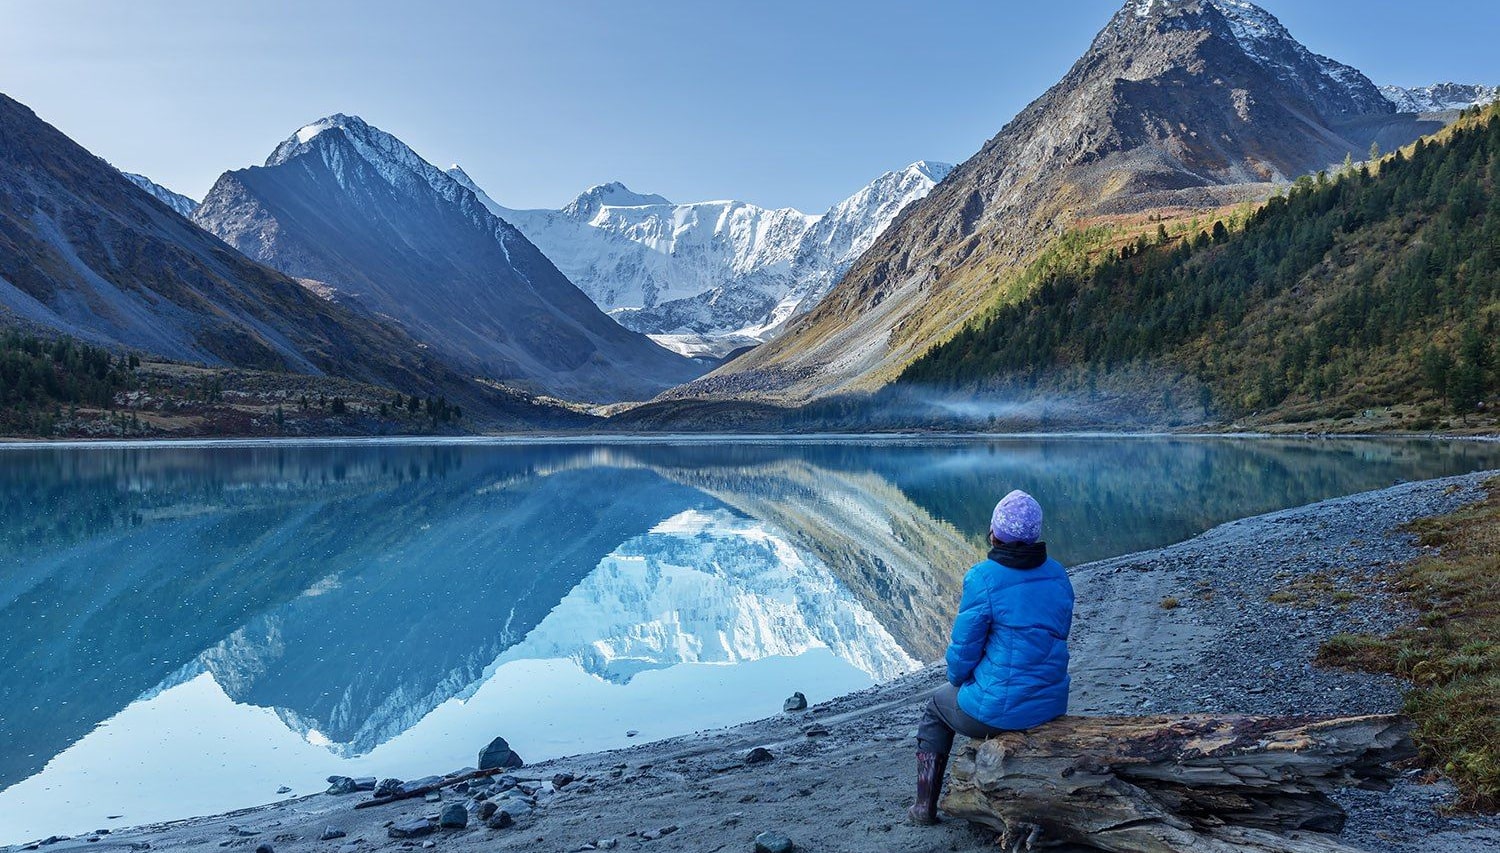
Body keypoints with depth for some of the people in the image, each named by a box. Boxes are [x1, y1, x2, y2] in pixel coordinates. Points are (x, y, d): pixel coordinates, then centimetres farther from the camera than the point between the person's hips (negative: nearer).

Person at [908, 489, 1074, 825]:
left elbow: (964, 647, -13)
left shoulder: (983, 577, -19)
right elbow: (1058, 635, 11)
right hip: (1053, 705, 6)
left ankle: (925, 806, 32)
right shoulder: (1057, 574, -1)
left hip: (997, 711, -5)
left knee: (937, 707, 27)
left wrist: (957, 680, 9)